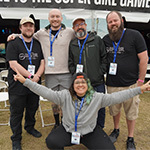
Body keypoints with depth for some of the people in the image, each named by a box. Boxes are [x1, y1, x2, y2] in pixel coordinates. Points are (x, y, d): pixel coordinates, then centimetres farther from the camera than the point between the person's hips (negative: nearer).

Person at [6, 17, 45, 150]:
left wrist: (37, 76, -14)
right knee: (16, 112, 6)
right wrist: (30, 76, -18)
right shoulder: (13, 44, -3)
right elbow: (13, 64, -14)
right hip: (17, 85, -4)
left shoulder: (38, 44, 11)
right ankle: (16, 139, 22)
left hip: (35, 84, 5)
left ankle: (30, 127, 44)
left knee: (32, 108, 19)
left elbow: (42, 62, 5)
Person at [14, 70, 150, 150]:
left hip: (91, 132, 1)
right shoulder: (65, 96, -11)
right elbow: (46, 92, -18)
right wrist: (25, 81, -26)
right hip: (68, 130, 0)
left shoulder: (97, 98, -11)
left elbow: (116, 97, -15)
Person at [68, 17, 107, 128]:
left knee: (100, 108, 9)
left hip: (98, 83, -1)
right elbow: (70, 63, 10)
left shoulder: (97, 40, 5)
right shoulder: (72, 44, 10)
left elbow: (104, 58, 3)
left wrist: (101, 73, -6)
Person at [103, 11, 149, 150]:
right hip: (112, 84, 3)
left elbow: (144, 58, -7)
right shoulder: (105, 40, 6)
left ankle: (130, 138, 30)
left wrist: (141, 80, -9)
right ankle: (116, 130, 44)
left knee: (131, 112, 11)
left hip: (131, 84, -3)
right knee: (114, 109, 19)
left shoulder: (134, 35, -6)